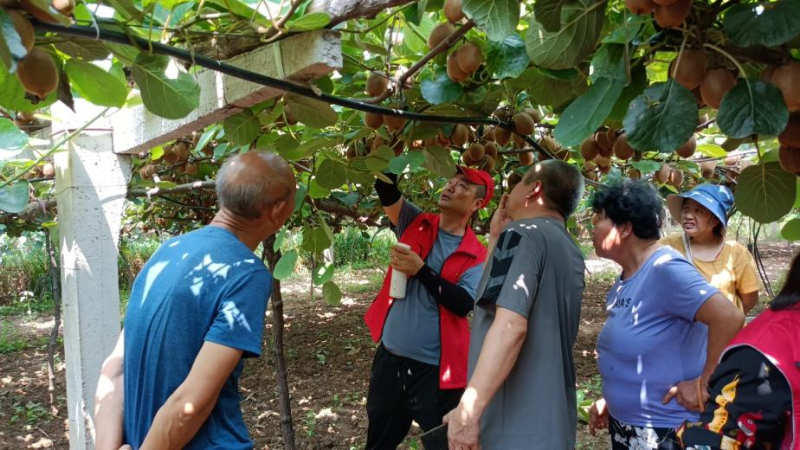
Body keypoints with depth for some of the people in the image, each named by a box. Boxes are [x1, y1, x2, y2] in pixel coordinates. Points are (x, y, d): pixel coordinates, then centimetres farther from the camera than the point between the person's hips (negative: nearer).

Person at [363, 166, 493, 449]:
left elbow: (464, 304, -20)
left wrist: (421, 270, -24)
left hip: (436, 368, -3)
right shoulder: (416, 224, 2)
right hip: (390, 358, 4)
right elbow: (386, 192, -12)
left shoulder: (476, 255, -6)